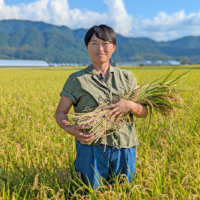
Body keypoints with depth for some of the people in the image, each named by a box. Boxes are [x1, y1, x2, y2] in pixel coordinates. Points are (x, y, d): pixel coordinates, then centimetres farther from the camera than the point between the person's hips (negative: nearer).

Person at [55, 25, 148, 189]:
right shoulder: (77, 80, 4)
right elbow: (61, 113, 4)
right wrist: (70, 129, -17)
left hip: (125, 147, 3)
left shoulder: (126, 77, 11)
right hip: (91, 146, -2)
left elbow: (144, 112, 11)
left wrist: (130, 105, -12)